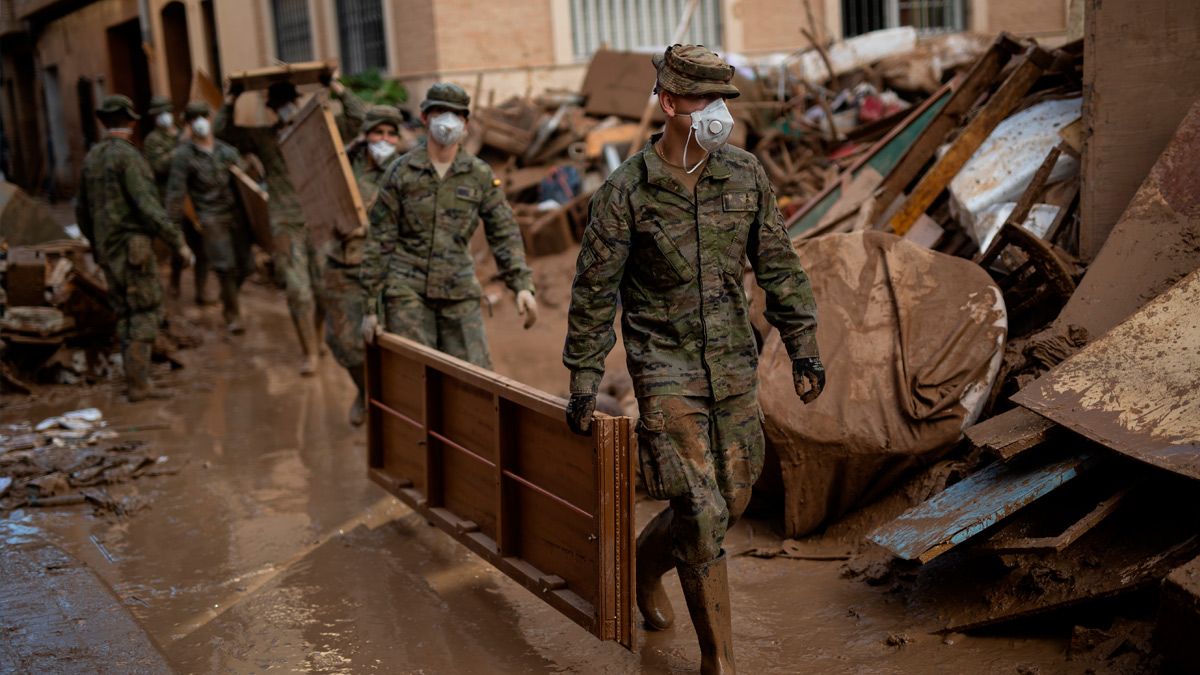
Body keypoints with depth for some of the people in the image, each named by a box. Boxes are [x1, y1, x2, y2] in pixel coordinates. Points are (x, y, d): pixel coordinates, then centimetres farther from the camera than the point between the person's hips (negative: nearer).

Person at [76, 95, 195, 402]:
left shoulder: (91, 158, 13)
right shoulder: (127, 156, -14)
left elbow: (82, 211, 19)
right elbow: (147, 206, -22)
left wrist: (97, 244, 31)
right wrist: (178, 242, -19)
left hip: (108, 250, 8)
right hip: (133, 247, -8)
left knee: (127, 316, 11)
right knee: (146, 313, -5)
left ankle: (136, 382, 12)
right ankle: (138, 384, -8)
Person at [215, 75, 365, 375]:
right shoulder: (264, 138, 9)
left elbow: (357, 115, 3)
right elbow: (222, 131, 7)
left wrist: (336, 87, -3)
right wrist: (230, 100, -2)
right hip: (286, 224, 0)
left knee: (324, 288, 5)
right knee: (297, 289, -6)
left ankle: (314, 335, 32)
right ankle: (310, 353, 2)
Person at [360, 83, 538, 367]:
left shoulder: (480, 175, 3)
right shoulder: (400, 171, -1)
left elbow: (504, 234, 4)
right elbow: (379, 242, 1)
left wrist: (522, 285, -11)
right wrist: (370, 307, -2)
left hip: (459, 293, 2)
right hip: (408, 292, -2)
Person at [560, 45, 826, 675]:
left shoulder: (745, 176, 0)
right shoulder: (624, 192, -11)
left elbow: (778, 265, 8)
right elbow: (594, 291, -5)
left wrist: (804, 345, 6)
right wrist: (583, 381, -4)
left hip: (733, 365, 5)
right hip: (665, 369, -5)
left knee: (731, 499, 13)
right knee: (701, 513, -6)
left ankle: (647, 560, 44)